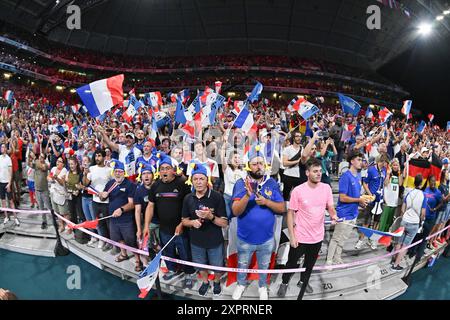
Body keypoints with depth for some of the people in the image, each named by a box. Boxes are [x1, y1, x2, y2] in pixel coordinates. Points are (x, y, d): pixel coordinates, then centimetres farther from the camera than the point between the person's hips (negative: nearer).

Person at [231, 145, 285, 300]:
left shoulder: (272, 183, -10)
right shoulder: (241, 183, -17)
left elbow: (282, 208, -8)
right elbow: (235, 211, -24)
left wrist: (266, 201, -25)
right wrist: (247, 195, -40)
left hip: (266, 238, 1)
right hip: (245, 238, -1)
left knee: (264, 267, 25)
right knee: (242, 266, 24)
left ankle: (262, 286, 52)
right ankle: (241, 284, 52)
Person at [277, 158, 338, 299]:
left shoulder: (326, 188, -7)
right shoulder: (298, 190, -18)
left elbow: (330, 207, 4)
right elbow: (290, 213, -11)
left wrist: (334, 215, -20)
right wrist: (292, 236, -12)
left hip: (317, 236, 4)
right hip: (300, 236, -4)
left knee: (310, 263, 24)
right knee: (292, 262, 15)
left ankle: (303, 281, 51)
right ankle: (284, 283, 41)